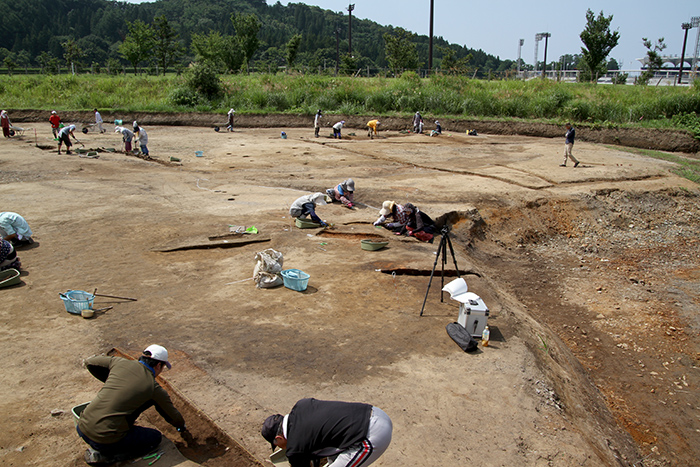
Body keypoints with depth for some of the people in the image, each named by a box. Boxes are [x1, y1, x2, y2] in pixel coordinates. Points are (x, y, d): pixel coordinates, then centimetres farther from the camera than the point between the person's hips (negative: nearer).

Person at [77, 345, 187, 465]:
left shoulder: (121, 362, 2)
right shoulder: (154, 388, -5)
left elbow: (89, 362, 17)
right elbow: (172, 415, 9)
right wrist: (182, 427, 32)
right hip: (105, 439, -6)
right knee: (155, 437, 13)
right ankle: (103, 454, 2)